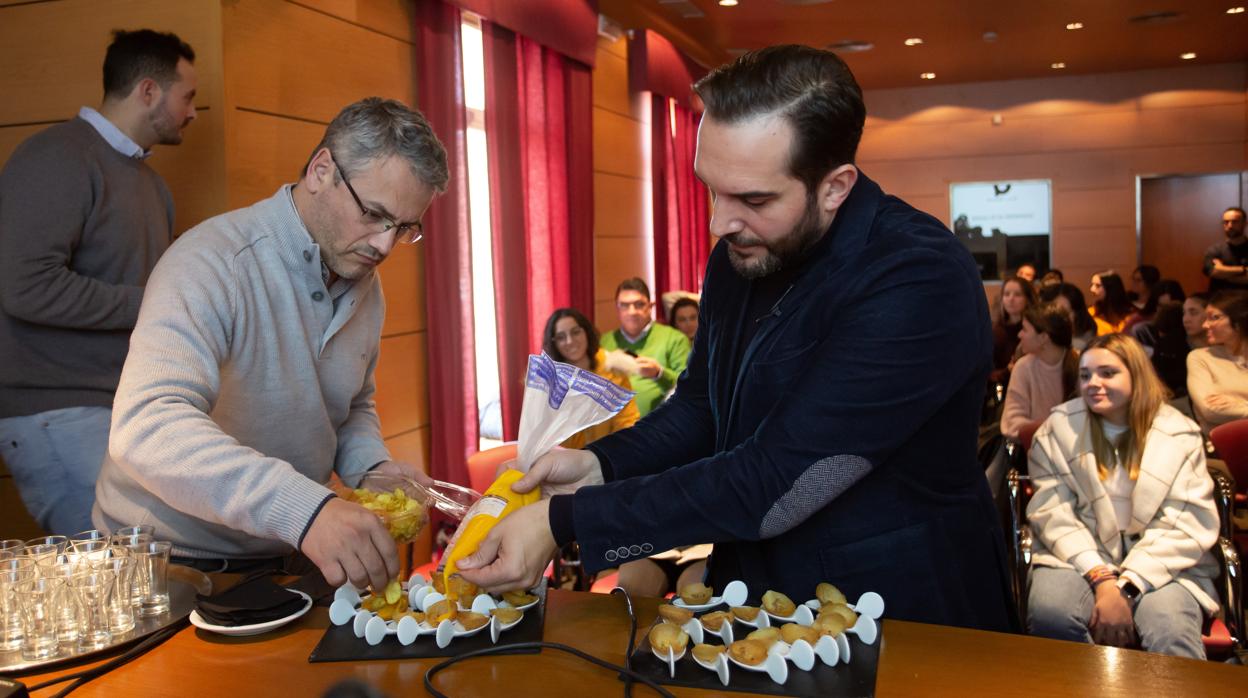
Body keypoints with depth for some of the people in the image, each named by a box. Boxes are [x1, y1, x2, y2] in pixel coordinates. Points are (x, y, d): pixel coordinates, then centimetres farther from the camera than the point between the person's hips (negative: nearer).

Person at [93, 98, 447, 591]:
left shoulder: (367, 285, 4)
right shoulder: (213, 262, -21)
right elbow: (145, 428, -35)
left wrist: (373, 467, -4)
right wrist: (304, 508, -46)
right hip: (164, 564, -5)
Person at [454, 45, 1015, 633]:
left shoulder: (922, 282, -23)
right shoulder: (739, 253, -1)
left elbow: (774, 485, -26)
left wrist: (564, 521, -24)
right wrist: (599, 465, -7)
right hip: (755, 593, 5)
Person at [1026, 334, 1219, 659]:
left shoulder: (1180, 434, 3)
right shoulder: (1060, 428, 4)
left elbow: (1187, 526, -4)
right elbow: (1051, 512, -4)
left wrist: (1124, 587, -16)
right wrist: (1101, 577, -17)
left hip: (1158, 562, -1)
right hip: (1078, 555, 1)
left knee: (1172, 636, -33)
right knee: (1049, 613, -31)